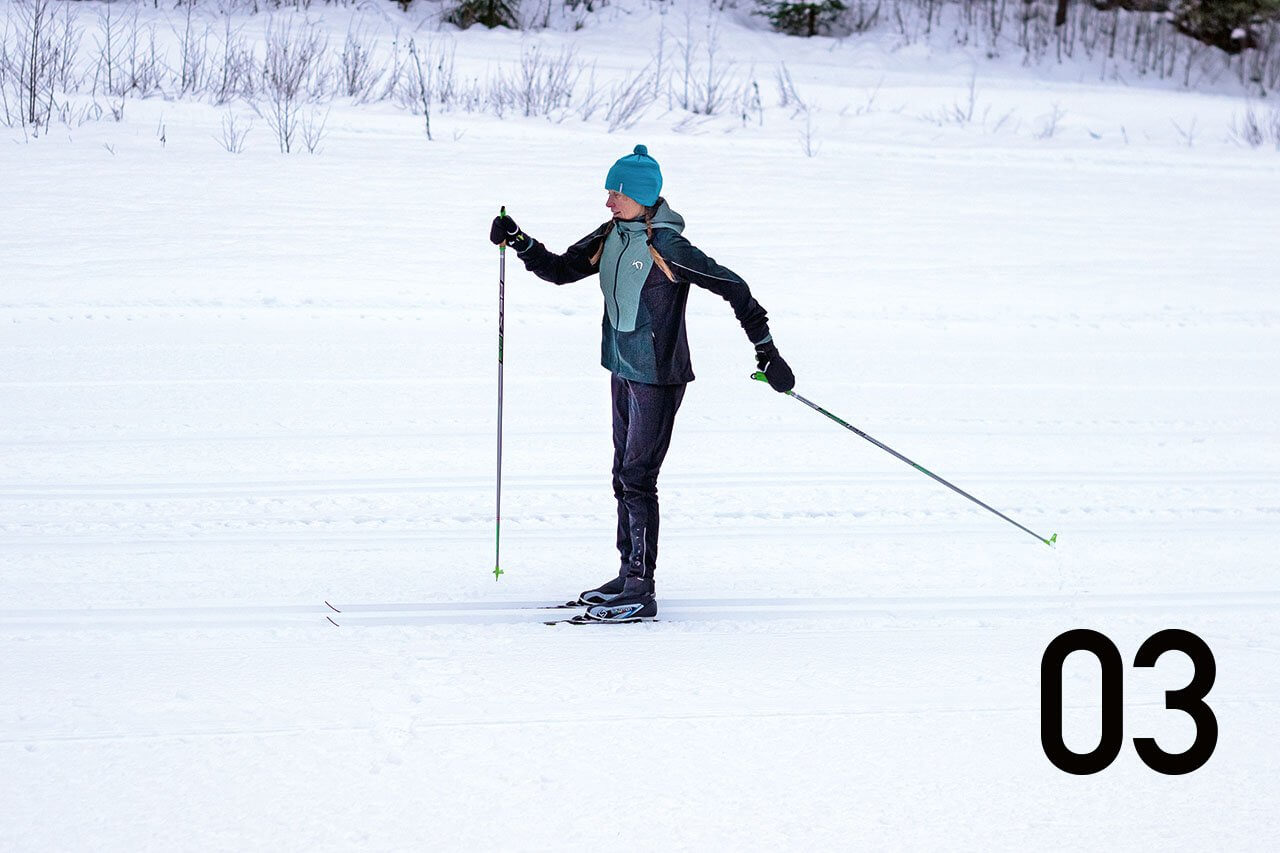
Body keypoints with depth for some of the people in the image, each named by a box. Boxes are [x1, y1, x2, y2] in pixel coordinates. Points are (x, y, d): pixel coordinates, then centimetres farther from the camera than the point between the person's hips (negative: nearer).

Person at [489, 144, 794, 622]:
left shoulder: (665, 246, -18)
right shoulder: (610, 238, 5)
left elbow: (732, 288, -15)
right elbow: (560, 270, 15)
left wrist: (766, 352, -15)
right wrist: (519, 242, -1)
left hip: (658, 375, -8)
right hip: (623, 369, 8)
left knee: (637, 478, -9)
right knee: (624, 475, 15)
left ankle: (641, 592, -6)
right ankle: (629, 574, 25)